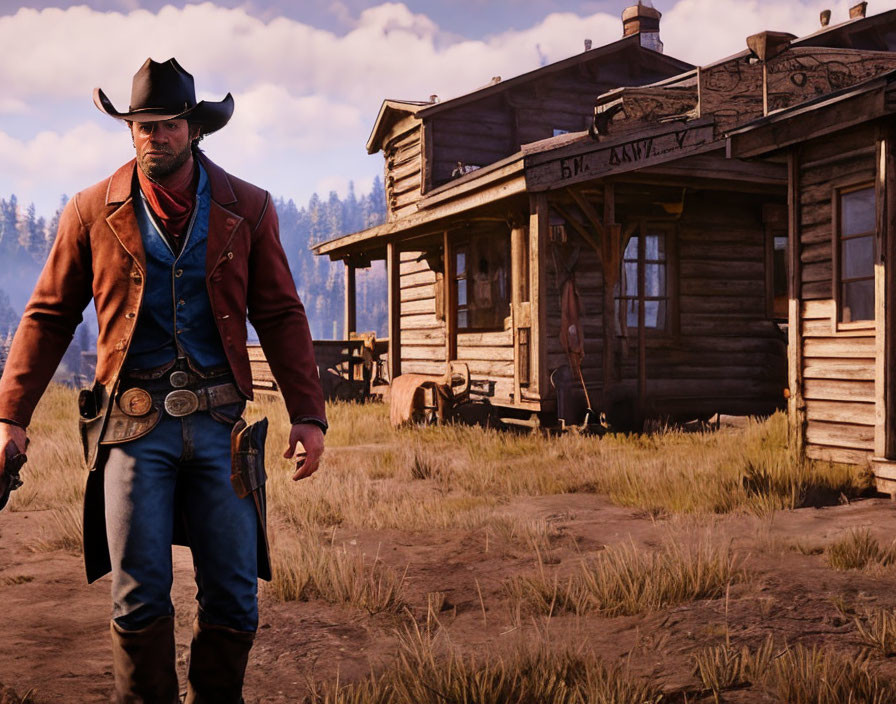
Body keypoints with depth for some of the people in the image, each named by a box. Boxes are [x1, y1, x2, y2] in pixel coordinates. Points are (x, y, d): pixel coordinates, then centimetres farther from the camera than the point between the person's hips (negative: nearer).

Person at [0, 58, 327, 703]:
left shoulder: (248, 209, 8)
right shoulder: (93, 212, 6)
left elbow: (281, 317, 8)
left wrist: (308, 413, -1)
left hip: (218, 421, 1)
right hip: (134, 421, -1)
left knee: (234, 597, 3)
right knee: (140, 596, 0)